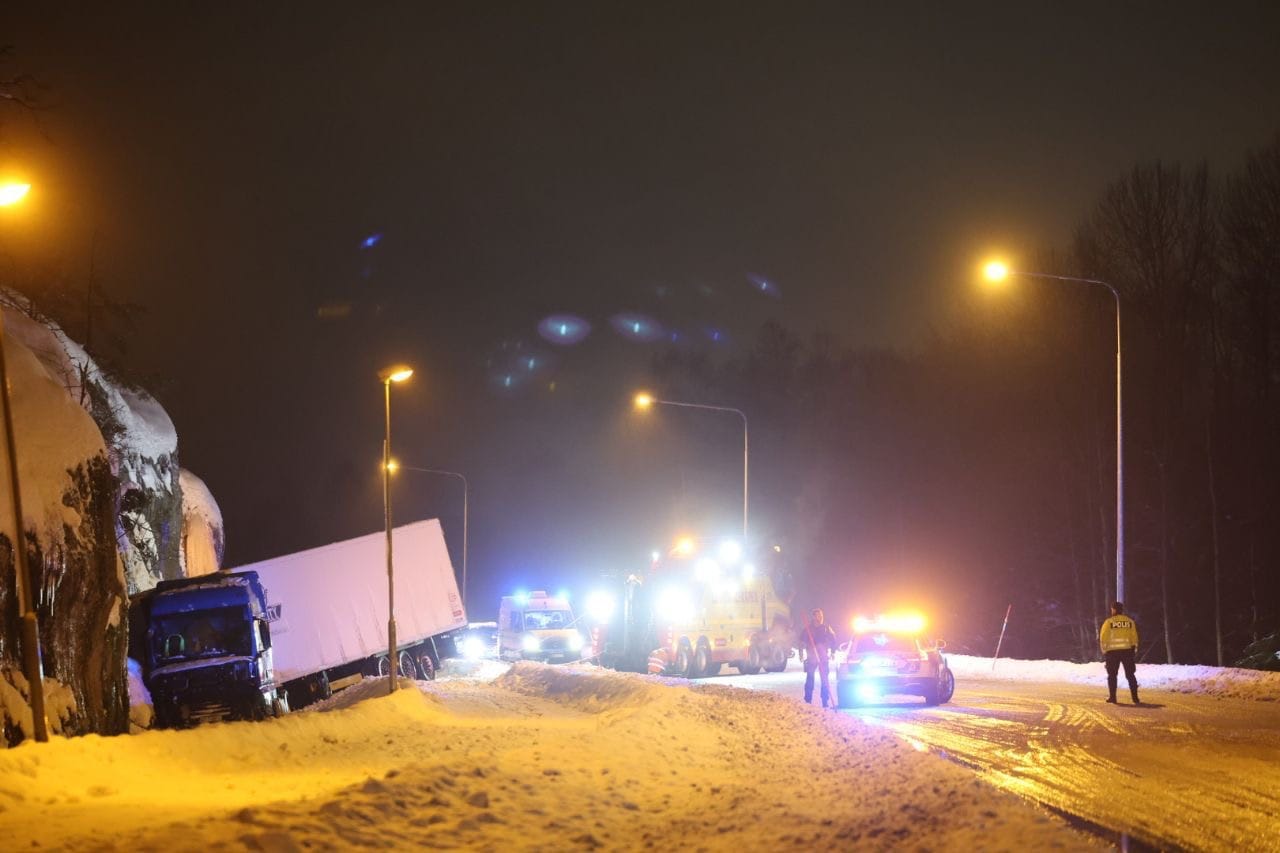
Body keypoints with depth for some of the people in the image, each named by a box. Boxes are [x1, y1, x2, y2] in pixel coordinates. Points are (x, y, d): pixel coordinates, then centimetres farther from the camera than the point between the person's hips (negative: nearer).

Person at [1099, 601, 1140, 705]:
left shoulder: (1109, 622, -3)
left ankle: (1112, 697, 7)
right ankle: (1135, 698, 0)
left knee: (1112, 675, 9)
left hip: (1112, 651, -2)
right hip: (1127, 650, 2)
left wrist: (1104, 650, 5)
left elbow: (1103, 638, -4)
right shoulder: (1130, 621, 4)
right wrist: (1134, 649, 13)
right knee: (1130, 675, 7)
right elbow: (1134, 637, 5)